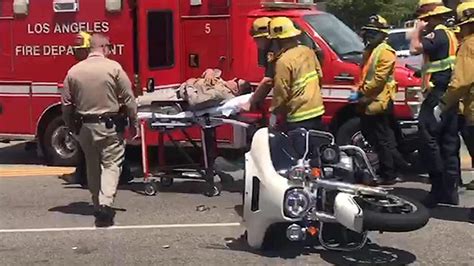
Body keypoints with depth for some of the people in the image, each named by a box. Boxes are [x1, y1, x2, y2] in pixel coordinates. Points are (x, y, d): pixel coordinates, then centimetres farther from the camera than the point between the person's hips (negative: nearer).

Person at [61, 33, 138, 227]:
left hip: (85, 127, 4)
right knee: (111, 164, 0)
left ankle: (98, 205, 25)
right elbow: (129, 99, -8)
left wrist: (72, 127, 18)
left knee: (92, 166, 17)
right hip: (110, 126, -4)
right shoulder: (113, 68, -9)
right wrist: (134, 123, 2)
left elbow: (66, 104, 6)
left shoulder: (74, 71, 2)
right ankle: (105, 203, -17)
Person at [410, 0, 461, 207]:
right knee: (449, 143, 9)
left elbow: (415, 48, -21)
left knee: (428, 138, -9)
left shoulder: (438, 35, -12)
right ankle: (450, 190, 13)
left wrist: (418, 30, -9)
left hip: (437, 96, -10)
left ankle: (438, 187, -10)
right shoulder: (450, 35, 19)